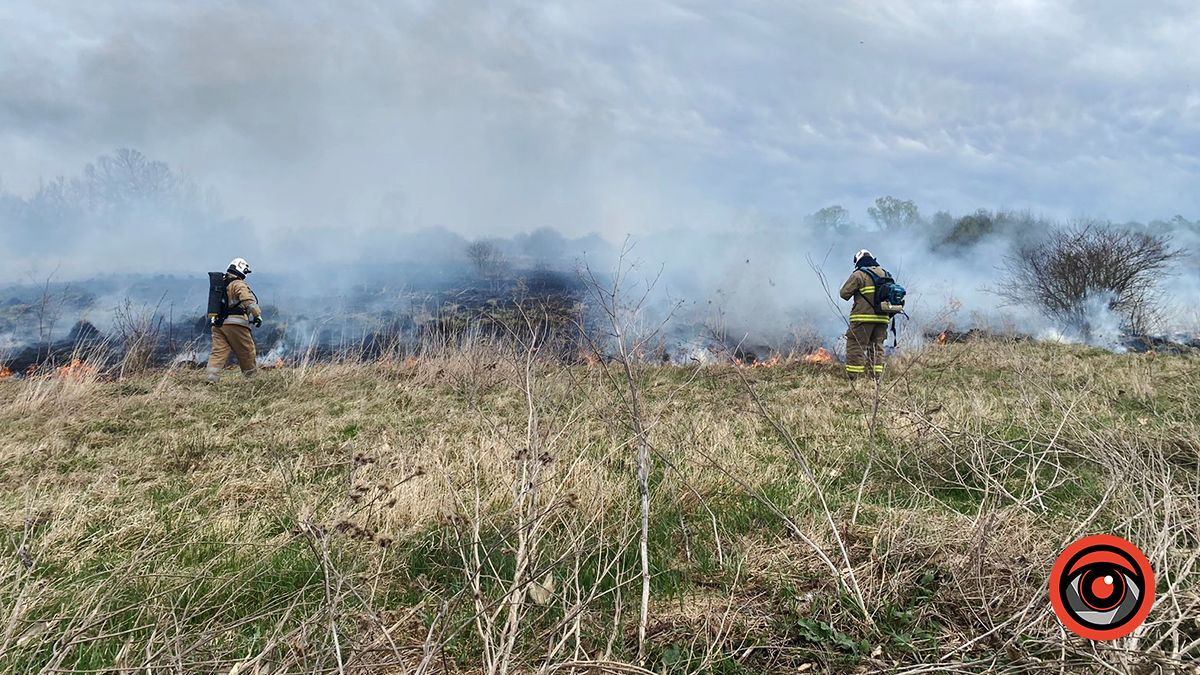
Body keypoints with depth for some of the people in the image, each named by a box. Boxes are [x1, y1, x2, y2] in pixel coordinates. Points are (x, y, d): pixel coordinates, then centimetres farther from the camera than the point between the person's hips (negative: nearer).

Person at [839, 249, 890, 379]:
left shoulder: (859, 274, -6)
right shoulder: (885, 274, 15)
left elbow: (844, 293, -5)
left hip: (864, 317, -6)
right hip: (882, 318, 6)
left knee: (855, 346, -3)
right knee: (876, 346, 12)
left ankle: (855, 377, -9)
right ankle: (876, 376, 10)